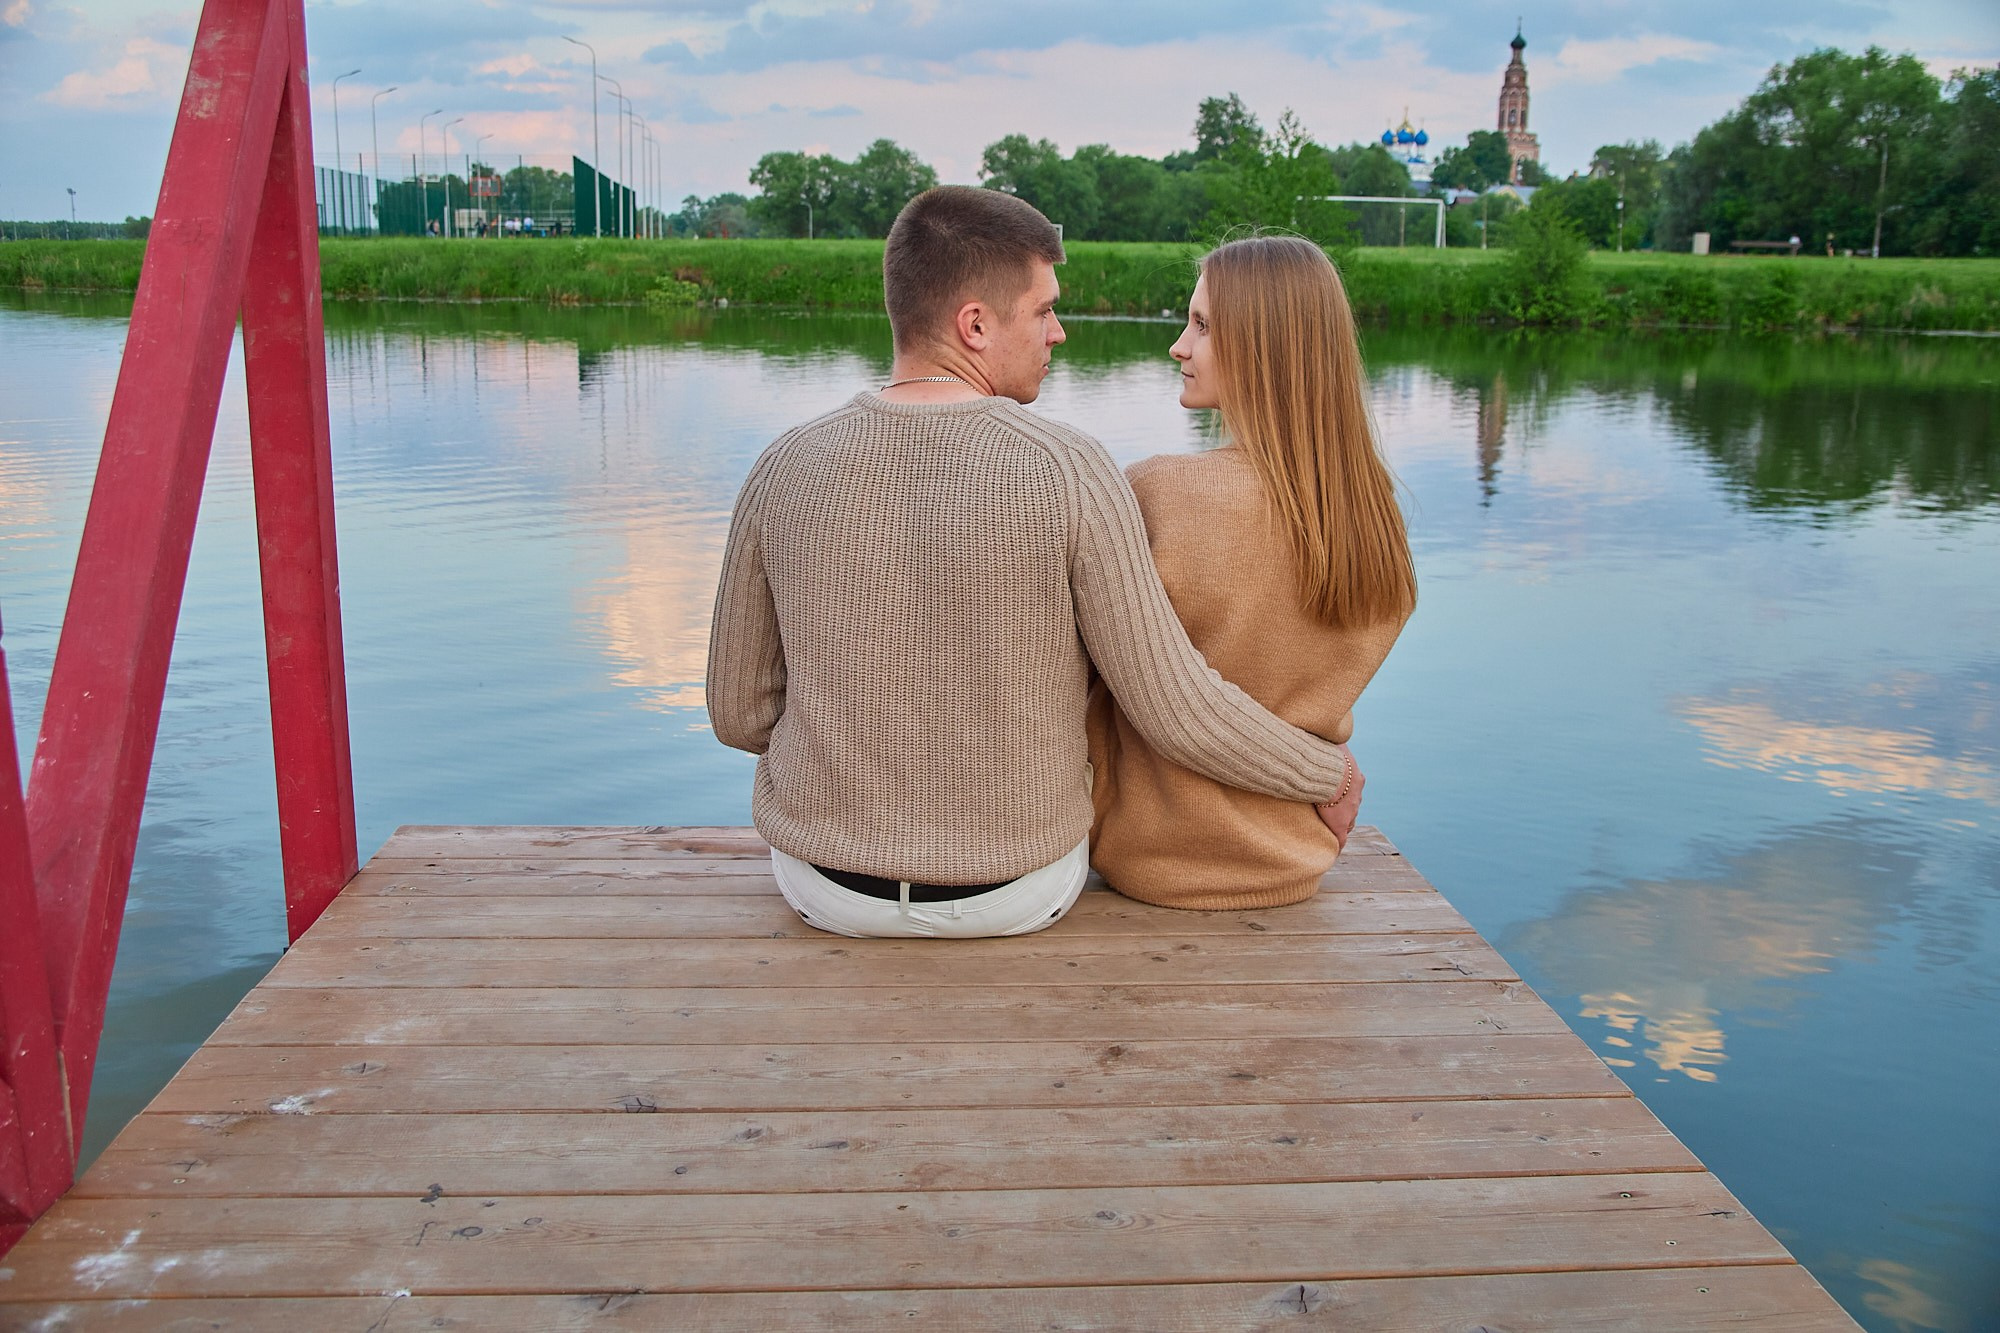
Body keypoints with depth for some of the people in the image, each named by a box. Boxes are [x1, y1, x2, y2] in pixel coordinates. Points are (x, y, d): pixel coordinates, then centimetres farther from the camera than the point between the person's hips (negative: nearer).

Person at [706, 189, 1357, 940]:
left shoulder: (783, 473, -13)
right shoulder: (1070, 474, -20)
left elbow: (739, 712, -3)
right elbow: (1175, 712, -16)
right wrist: (1327, 772, 2)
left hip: (822, 884, 2)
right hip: (1016, 895, -1)